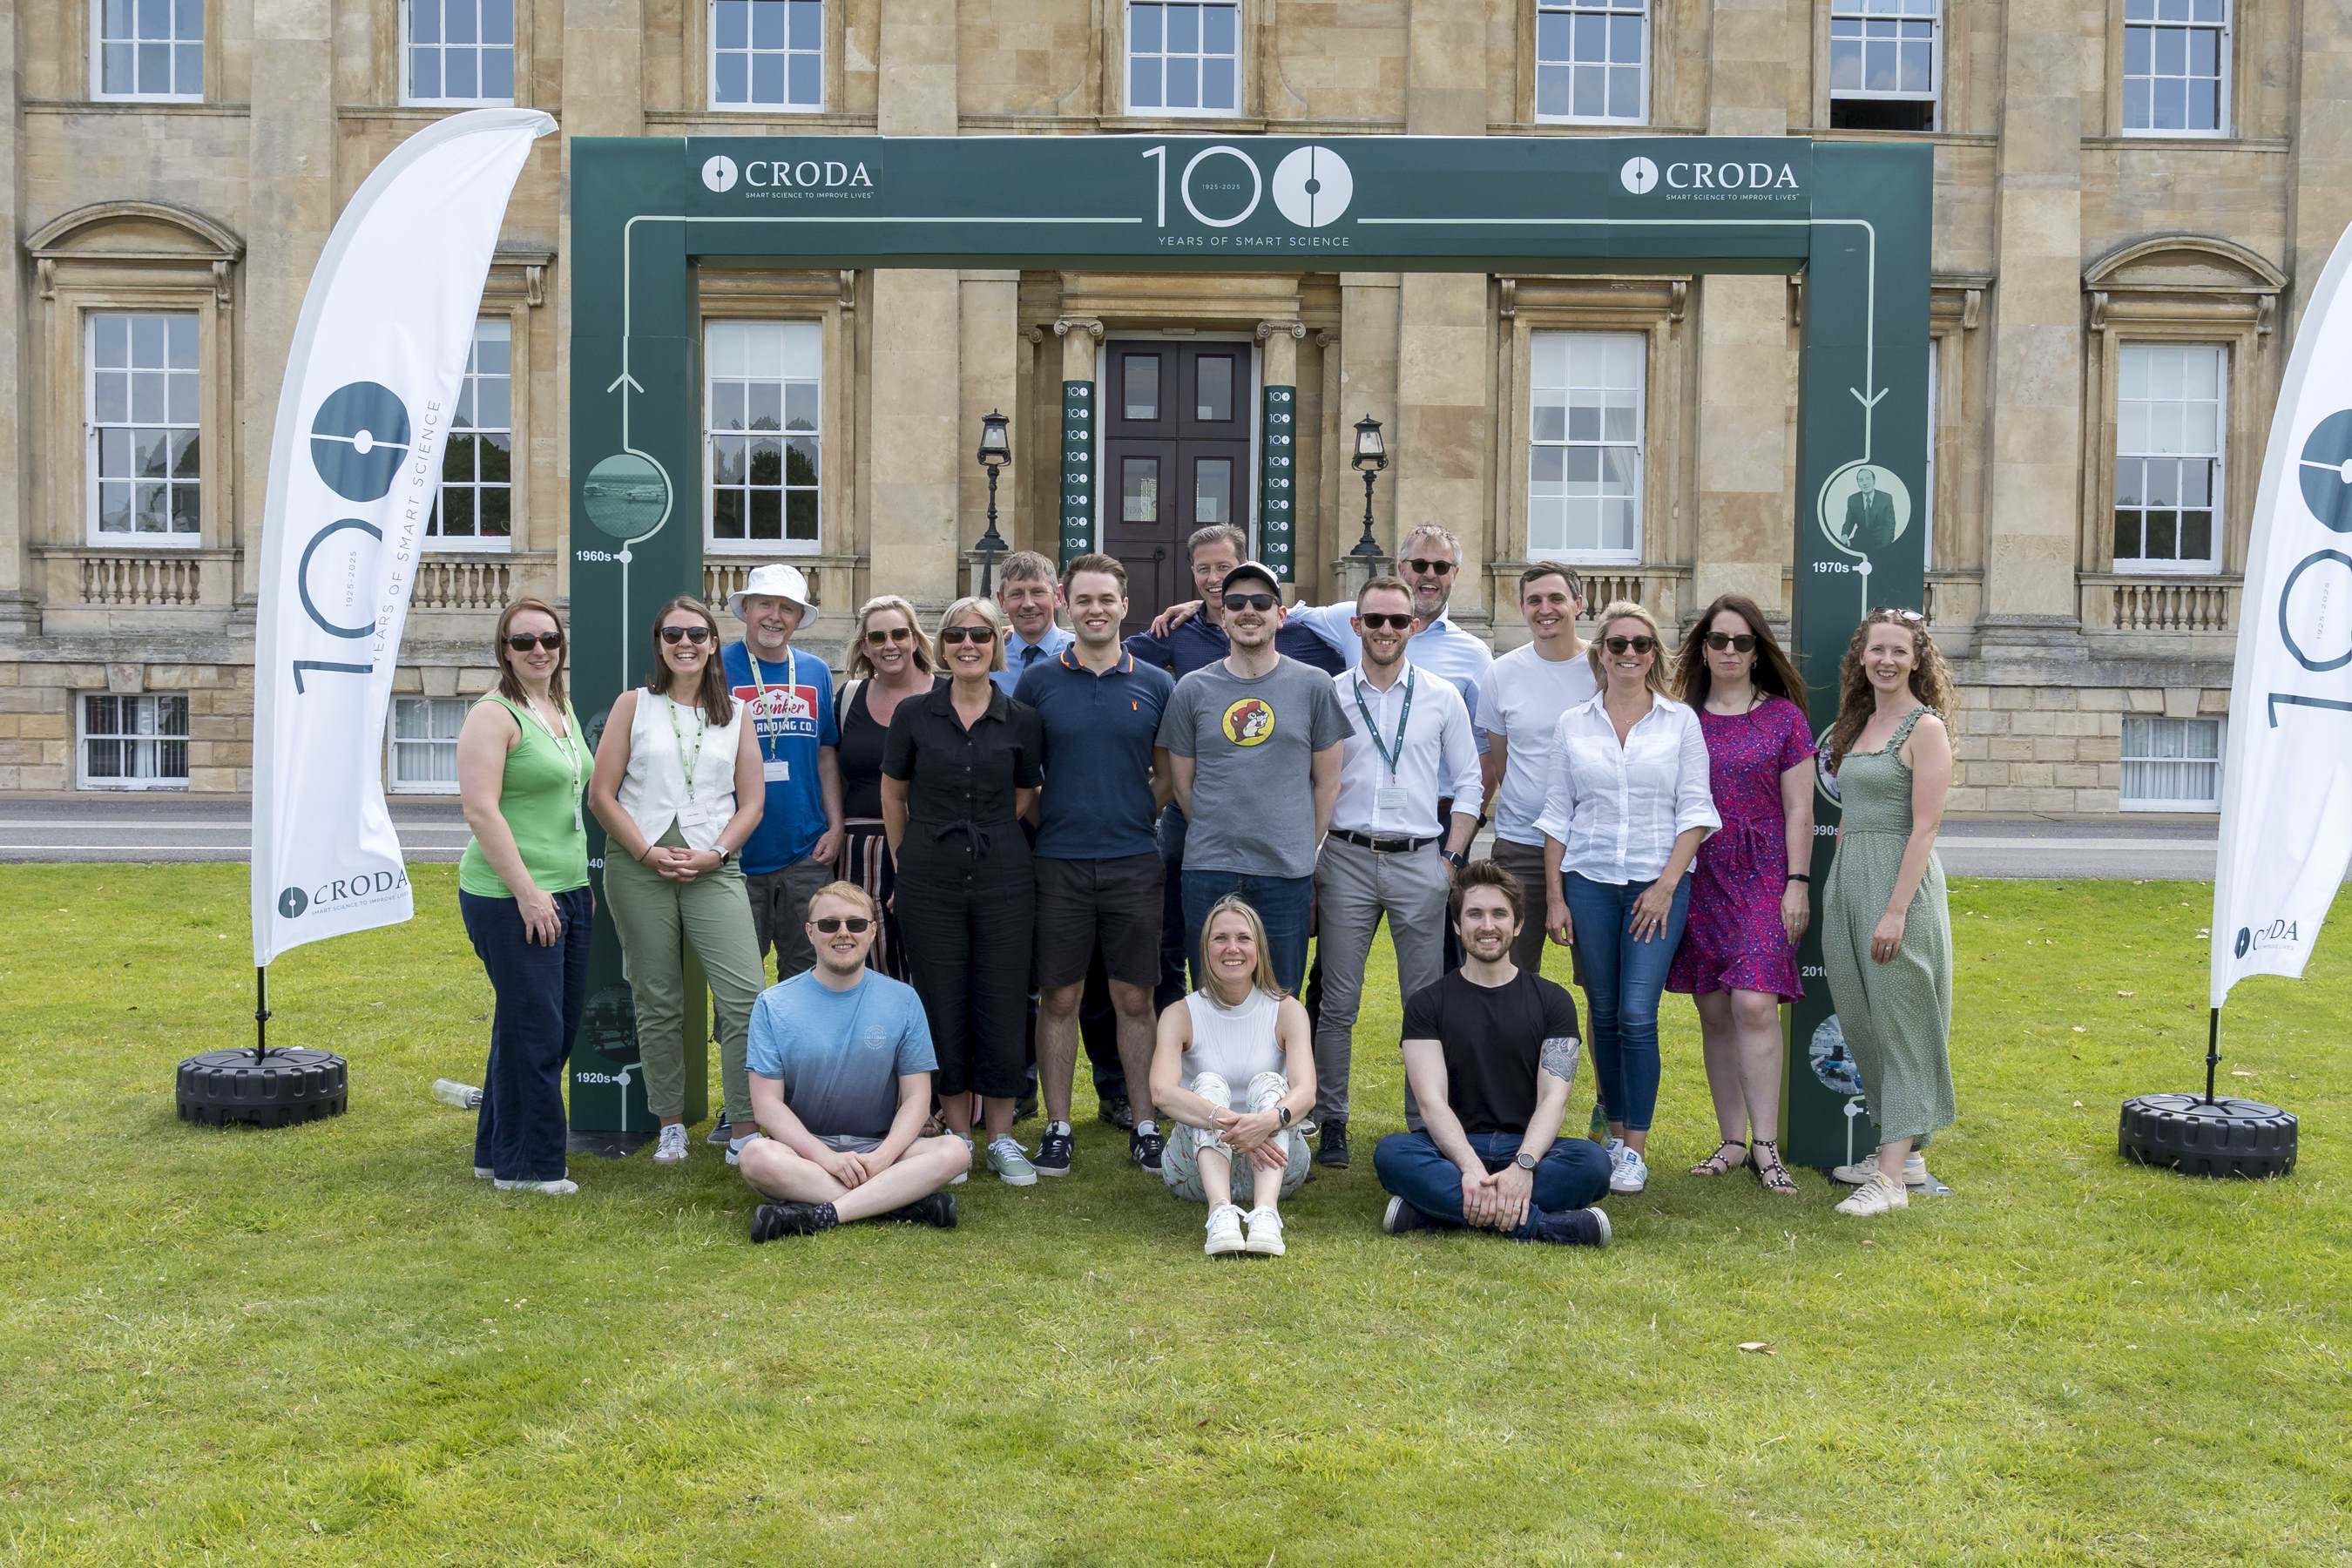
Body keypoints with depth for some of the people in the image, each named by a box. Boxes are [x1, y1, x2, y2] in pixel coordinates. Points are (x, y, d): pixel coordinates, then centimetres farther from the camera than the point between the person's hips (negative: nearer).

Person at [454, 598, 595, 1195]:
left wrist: (583, 881, 20)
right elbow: (481, 811, -17)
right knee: (534, 1029, -4)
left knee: (559, 1027, 13)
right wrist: (527, 892, -20)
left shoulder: (564, 709, 16)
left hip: (567, 892, 9)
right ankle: (526, 1166, 9)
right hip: (510, 898, -9)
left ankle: (498, 1152, 27)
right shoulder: (494, 716, -10)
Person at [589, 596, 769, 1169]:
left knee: (746, 997, -11)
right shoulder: (634, 705, 7)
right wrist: (650, 852, -8)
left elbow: (751, 802, 8)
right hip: (638, 866, 0)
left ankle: (742, 1132, -4)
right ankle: (671, 1125, 20)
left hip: (713, 866, 1)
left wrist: (713, 854, -7)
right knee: (657, 1002, 6)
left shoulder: (735, 714, 10)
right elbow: (601, 794, 2)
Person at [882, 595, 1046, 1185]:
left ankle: (1001, 1138, 15)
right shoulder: (913, 715, 1)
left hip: (1002, 878, 0)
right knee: (943, 1008, 5)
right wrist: (910, 864, 13)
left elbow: (1023, 800, 11)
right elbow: (893, 795, 11)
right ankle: (957, 1133, 19)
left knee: (1002, 1006, 2)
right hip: (930, 882, 0)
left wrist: (985, 838, 7)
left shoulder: (1021, 721, 1)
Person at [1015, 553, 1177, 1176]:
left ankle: (1145, 1126, 16)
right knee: (1059, 1000, 5)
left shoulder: (1155, 685, 5)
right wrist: (1046, 821, 1)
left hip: (1134, 861, 0)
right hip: (1058, 862, 0)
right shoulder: (1038, 681, 3)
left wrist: (1132, 817, 2)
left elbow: (1169, 776, 12)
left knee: (1134, 1000, 6)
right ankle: (1058, 1128, 16)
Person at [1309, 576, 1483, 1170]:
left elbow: (1468, 783, 10)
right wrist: (1308, 864, 1)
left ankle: (1424, 1124, 15)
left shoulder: (1442, 696, 6)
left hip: (1420, 860, 1)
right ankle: (1331, 1122, 14)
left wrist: (1451, 858, 2)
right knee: (1338, 1002, 3)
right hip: (1346, 858, 0)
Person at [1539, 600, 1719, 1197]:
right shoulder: (1573, 724, 8)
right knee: (1604, 1016, 6)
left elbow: (1695, 810, 0)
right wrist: (1554, 896, 4)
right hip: (1589, 882, 2)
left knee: (1637, 1015, -10)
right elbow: (1557, 813, 9)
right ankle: (1615, 1131, 20)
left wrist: (1667, 884, -9)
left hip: (1659, 883, -2)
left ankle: (1637, 1148, 0)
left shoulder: (1680, 721, 3)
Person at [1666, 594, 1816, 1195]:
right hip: (1697, 880, 3)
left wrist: (1797, 883, -4)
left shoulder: (1783, 717, 3)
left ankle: (1766, 1146, -6)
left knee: (1754, 1004, -15)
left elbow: (1798, 808, 3)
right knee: (1714, 1012, 5)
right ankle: (1732, 1142, 15)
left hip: (1762, 877, -3)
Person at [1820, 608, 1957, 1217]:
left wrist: (1896, 909, -20)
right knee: (1864, 1023, 11)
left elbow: (1925, 825, -14)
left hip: (1900, 879, -8)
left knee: (1899, 1023, -6)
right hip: (1848, 879, 8)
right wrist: (1835, 890, 15)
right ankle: (1905, 1152, 23)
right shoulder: (1859, 723, 15)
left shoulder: (1925, 727, -8)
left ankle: (1892, 1177, -4)